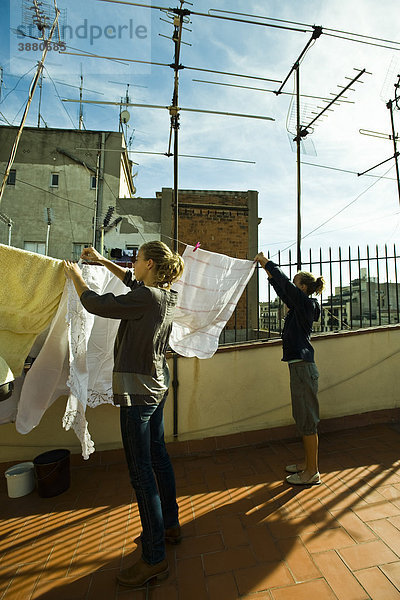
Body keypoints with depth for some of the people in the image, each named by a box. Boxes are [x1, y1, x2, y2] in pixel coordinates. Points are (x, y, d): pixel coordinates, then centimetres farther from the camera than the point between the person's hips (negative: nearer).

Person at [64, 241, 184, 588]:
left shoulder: (146, 298, -22)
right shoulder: (166, 295, 5)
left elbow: (96, 305, -13)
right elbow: (133, 282, 23)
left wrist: (75, 276, 5)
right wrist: (103, 261, 26)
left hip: (138, 389, -9)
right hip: (157, 384, 10)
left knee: (141, 472, 3)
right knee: (157, 455, 21)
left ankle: (154, 559, 20)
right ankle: (170, 526, 40)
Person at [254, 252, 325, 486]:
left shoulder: (306, 303, -11)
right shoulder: (301, 305, 13)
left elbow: (285, 283, -18)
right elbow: (283, 292, 25)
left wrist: (266, 262, -8)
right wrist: (269, 274, 23)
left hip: (303, 367, -10)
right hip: (299, 366, 10)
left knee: (307, 420, 1)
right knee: (303, 418, 18)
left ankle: (312, 472, 16)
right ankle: (308, 463, 33)